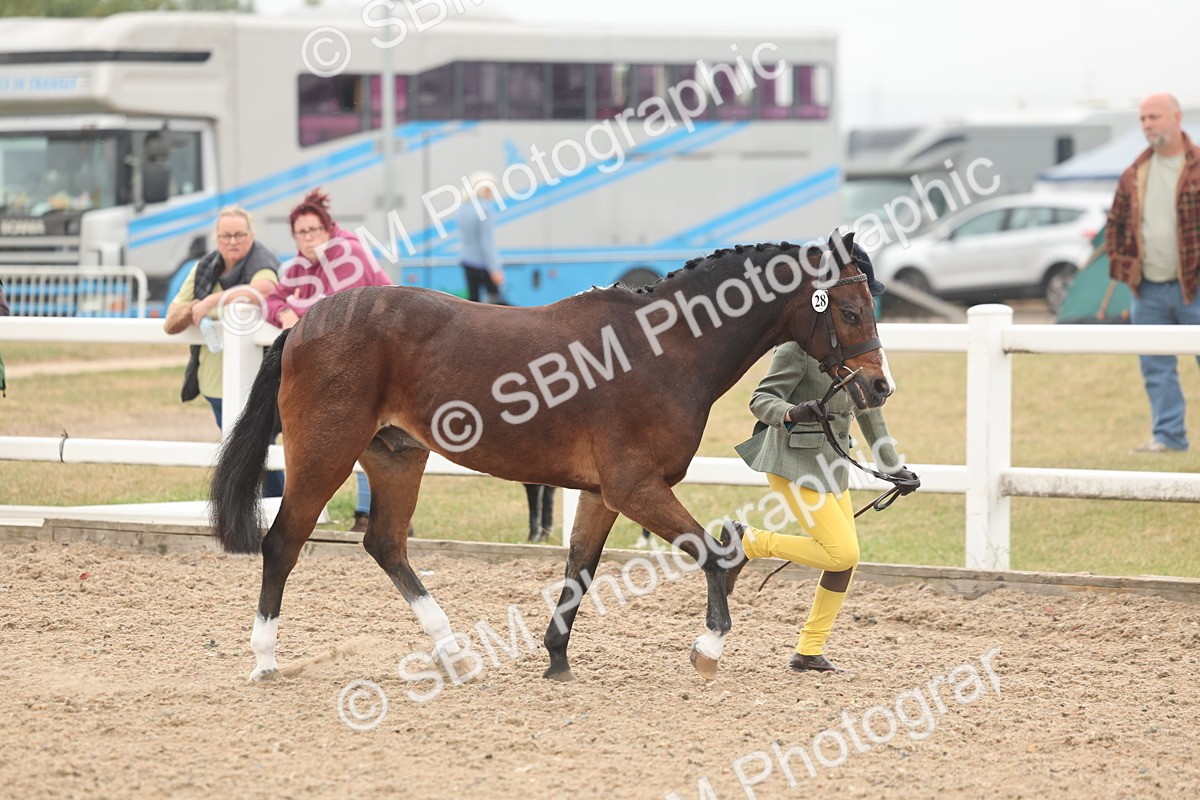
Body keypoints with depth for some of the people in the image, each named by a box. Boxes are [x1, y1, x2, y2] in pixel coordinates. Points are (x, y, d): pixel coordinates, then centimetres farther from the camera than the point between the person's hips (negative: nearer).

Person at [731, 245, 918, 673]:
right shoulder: (802, 341, -17)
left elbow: (867, 406, 18)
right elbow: (761, 400, -18)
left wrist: (891, 464, 17)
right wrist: (792, 413, -39)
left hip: (831, 461, 8)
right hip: (795, 461, -8)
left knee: (846, 560, 5)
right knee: (842, 554, -13)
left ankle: (809, 651, 14)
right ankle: (746, 541, 2)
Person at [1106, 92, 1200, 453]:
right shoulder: (1135, 175, 11)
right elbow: (1116, 224, 19)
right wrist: (1121, 267, 8)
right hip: (1149, 291, 5)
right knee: (1156, 369, 5)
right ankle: (1168, 435, 11)